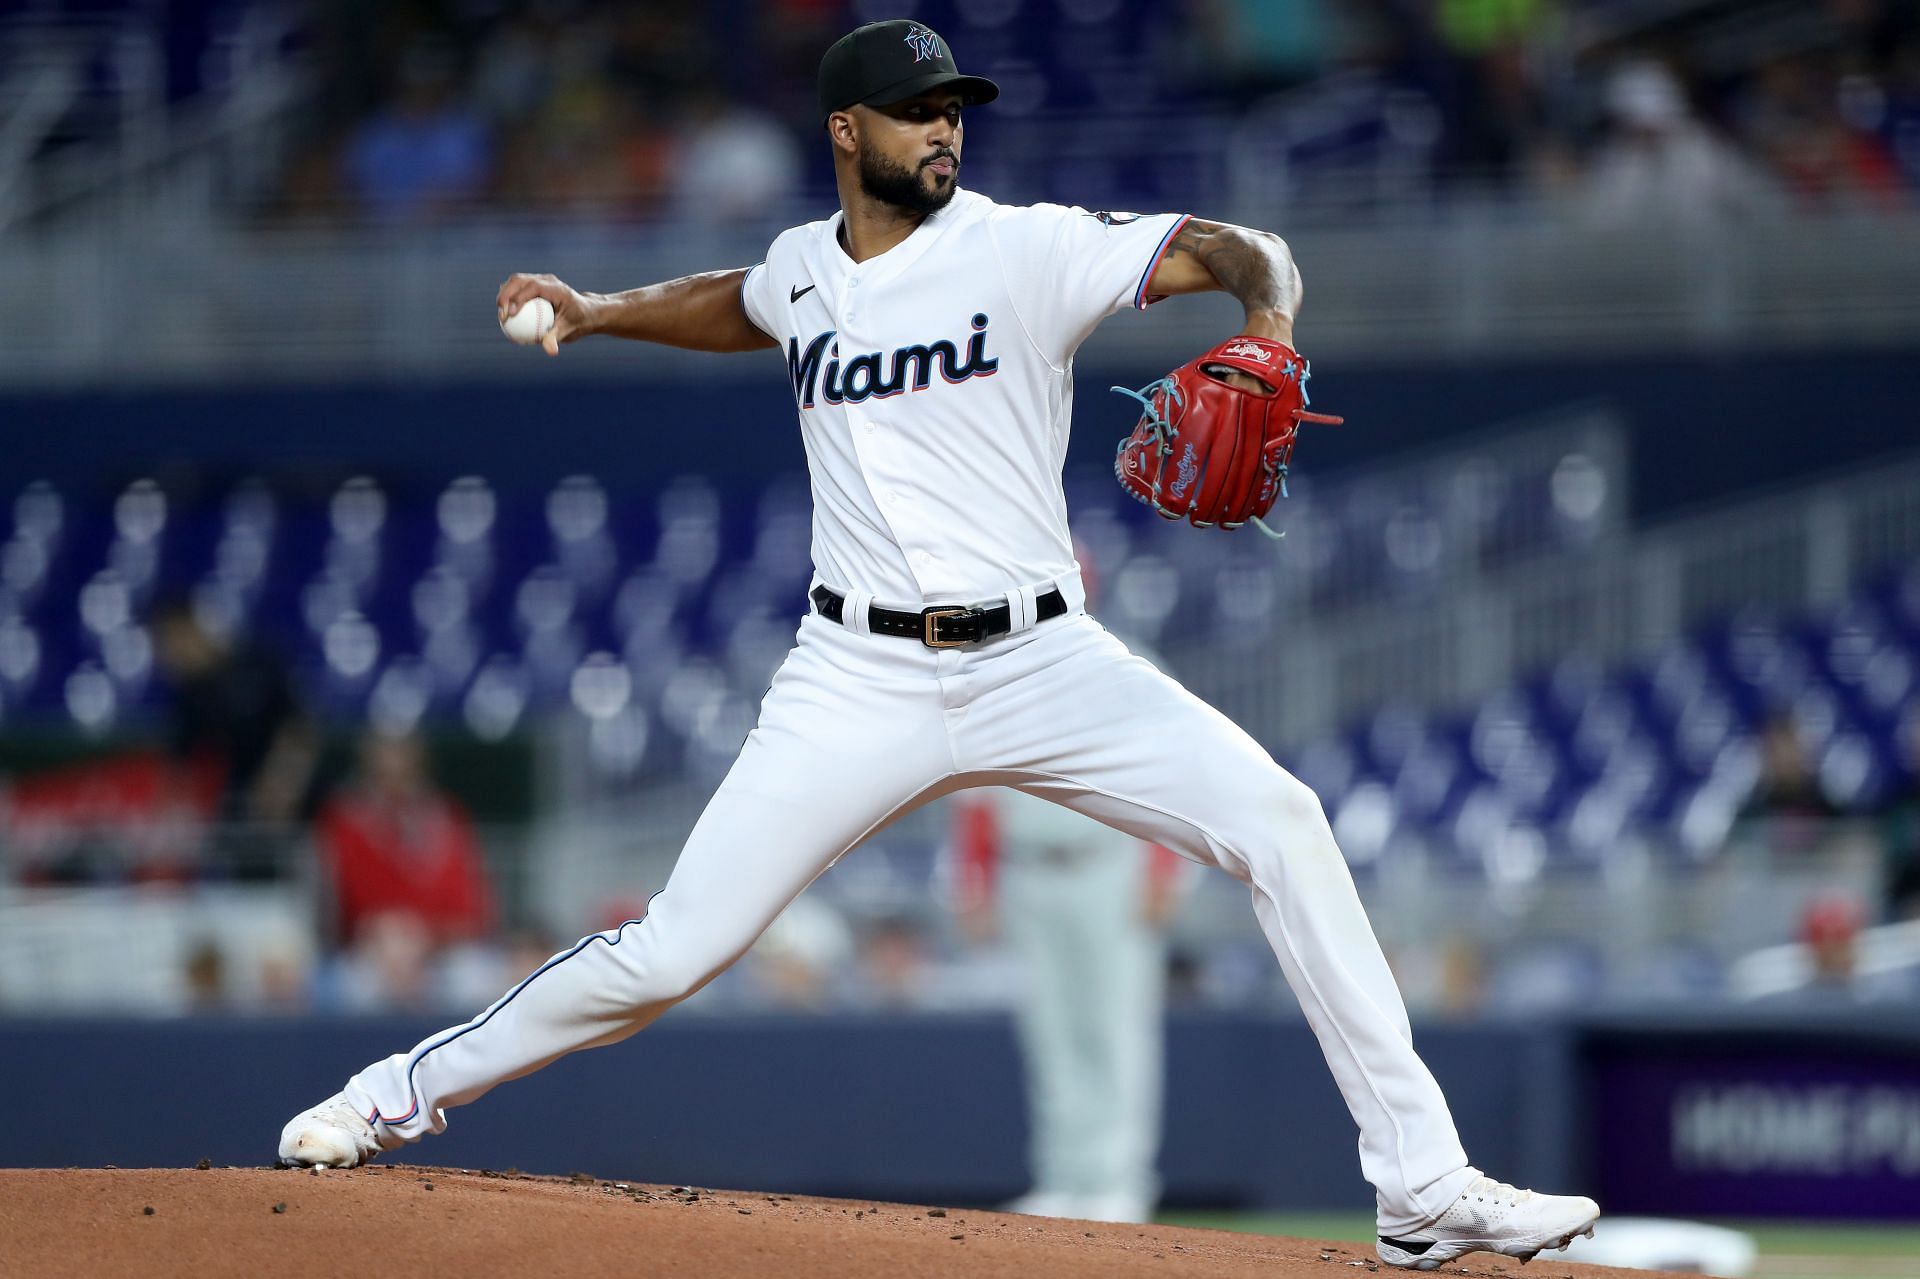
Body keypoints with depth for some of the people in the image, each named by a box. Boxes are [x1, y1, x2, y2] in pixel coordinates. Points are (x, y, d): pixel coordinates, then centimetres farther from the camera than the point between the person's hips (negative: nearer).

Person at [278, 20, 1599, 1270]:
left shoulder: (1027, 249, -4)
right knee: (672, 951, -5)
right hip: (862, 681, 1)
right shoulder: (804, 268, 8)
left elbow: (1248, 253, -11)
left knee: (1278, 822, -19)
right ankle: (415, 1089, 19)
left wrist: (1267, 330, -33)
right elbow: (739, 308, 34)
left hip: (1041, 662, -1)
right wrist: (598, 313, 20)